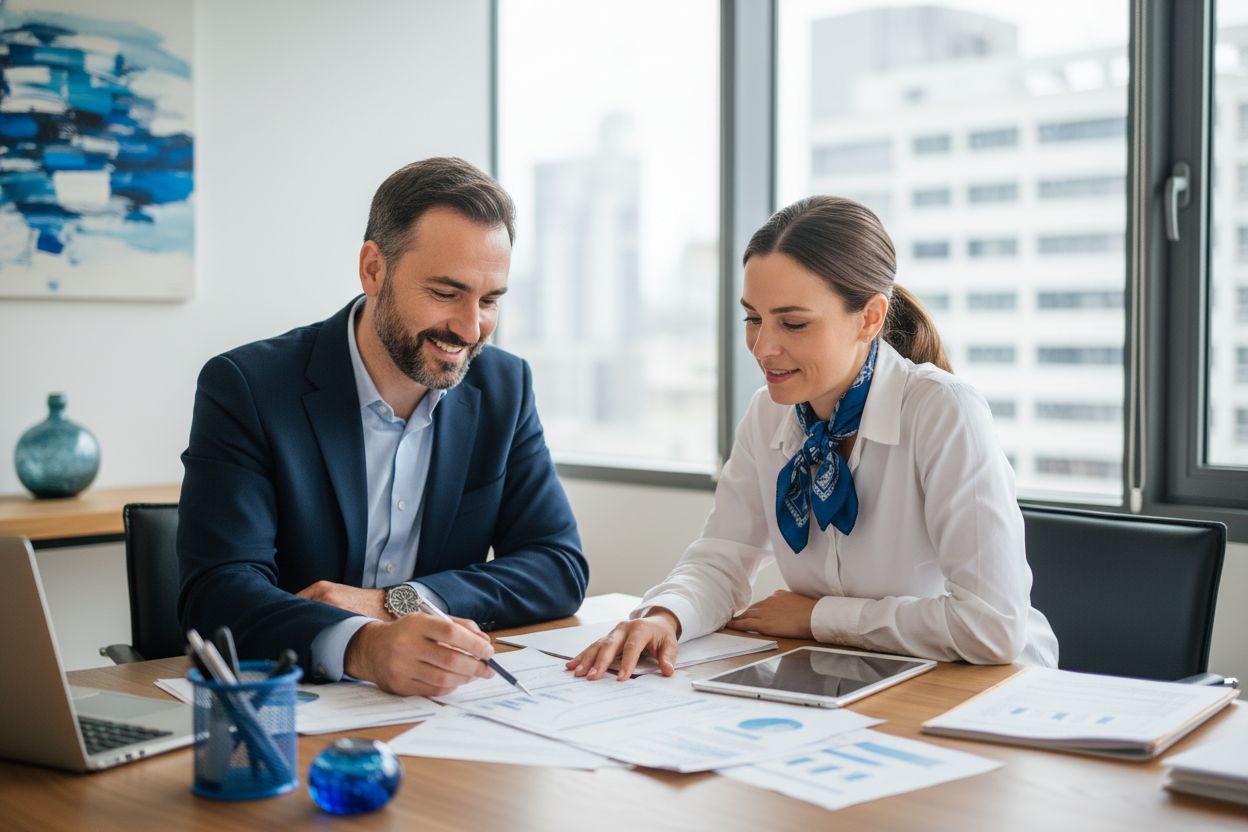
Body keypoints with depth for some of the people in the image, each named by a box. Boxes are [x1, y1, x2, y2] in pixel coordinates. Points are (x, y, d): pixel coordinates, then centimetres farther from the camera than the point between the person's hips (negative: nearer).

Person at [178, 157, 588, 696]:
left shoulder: (505, 387, 3)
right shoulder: (244, 388, -9)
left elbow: (561, 568, 0)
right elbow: (217, 590, -18)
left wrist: (395, 603, -14)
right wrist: (360, 646, -37)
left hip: (447, 707, 2)